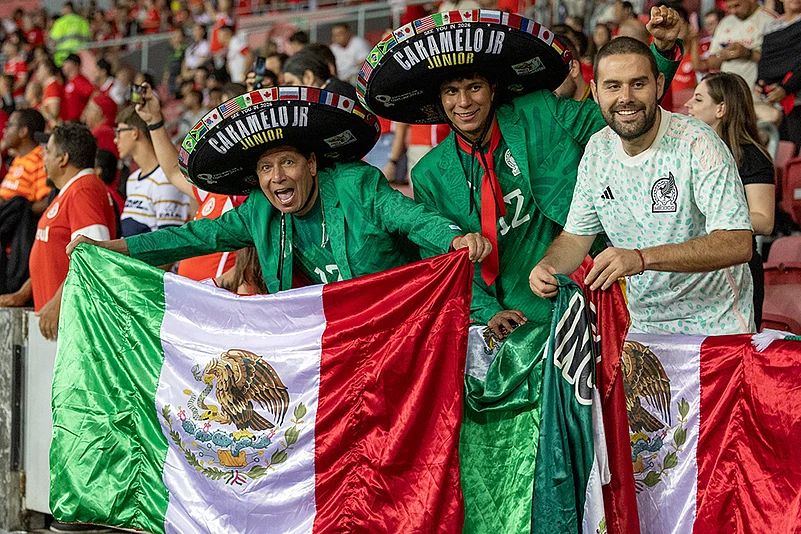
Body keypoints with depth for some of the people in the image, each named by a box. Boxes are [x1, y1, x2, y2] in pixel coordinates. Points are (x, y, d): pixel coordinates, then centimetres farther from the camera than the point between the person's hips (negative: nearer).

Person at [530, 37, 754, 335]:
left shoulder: (697, 143, -16)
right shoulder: (597, 150, 3)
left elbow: (738, 245, -26)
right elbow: (575, 237, 13)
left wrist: (642, 258, -36)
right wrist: (547, 266, -12)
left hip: (715, 326, -5)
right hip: (644, 327, 5)